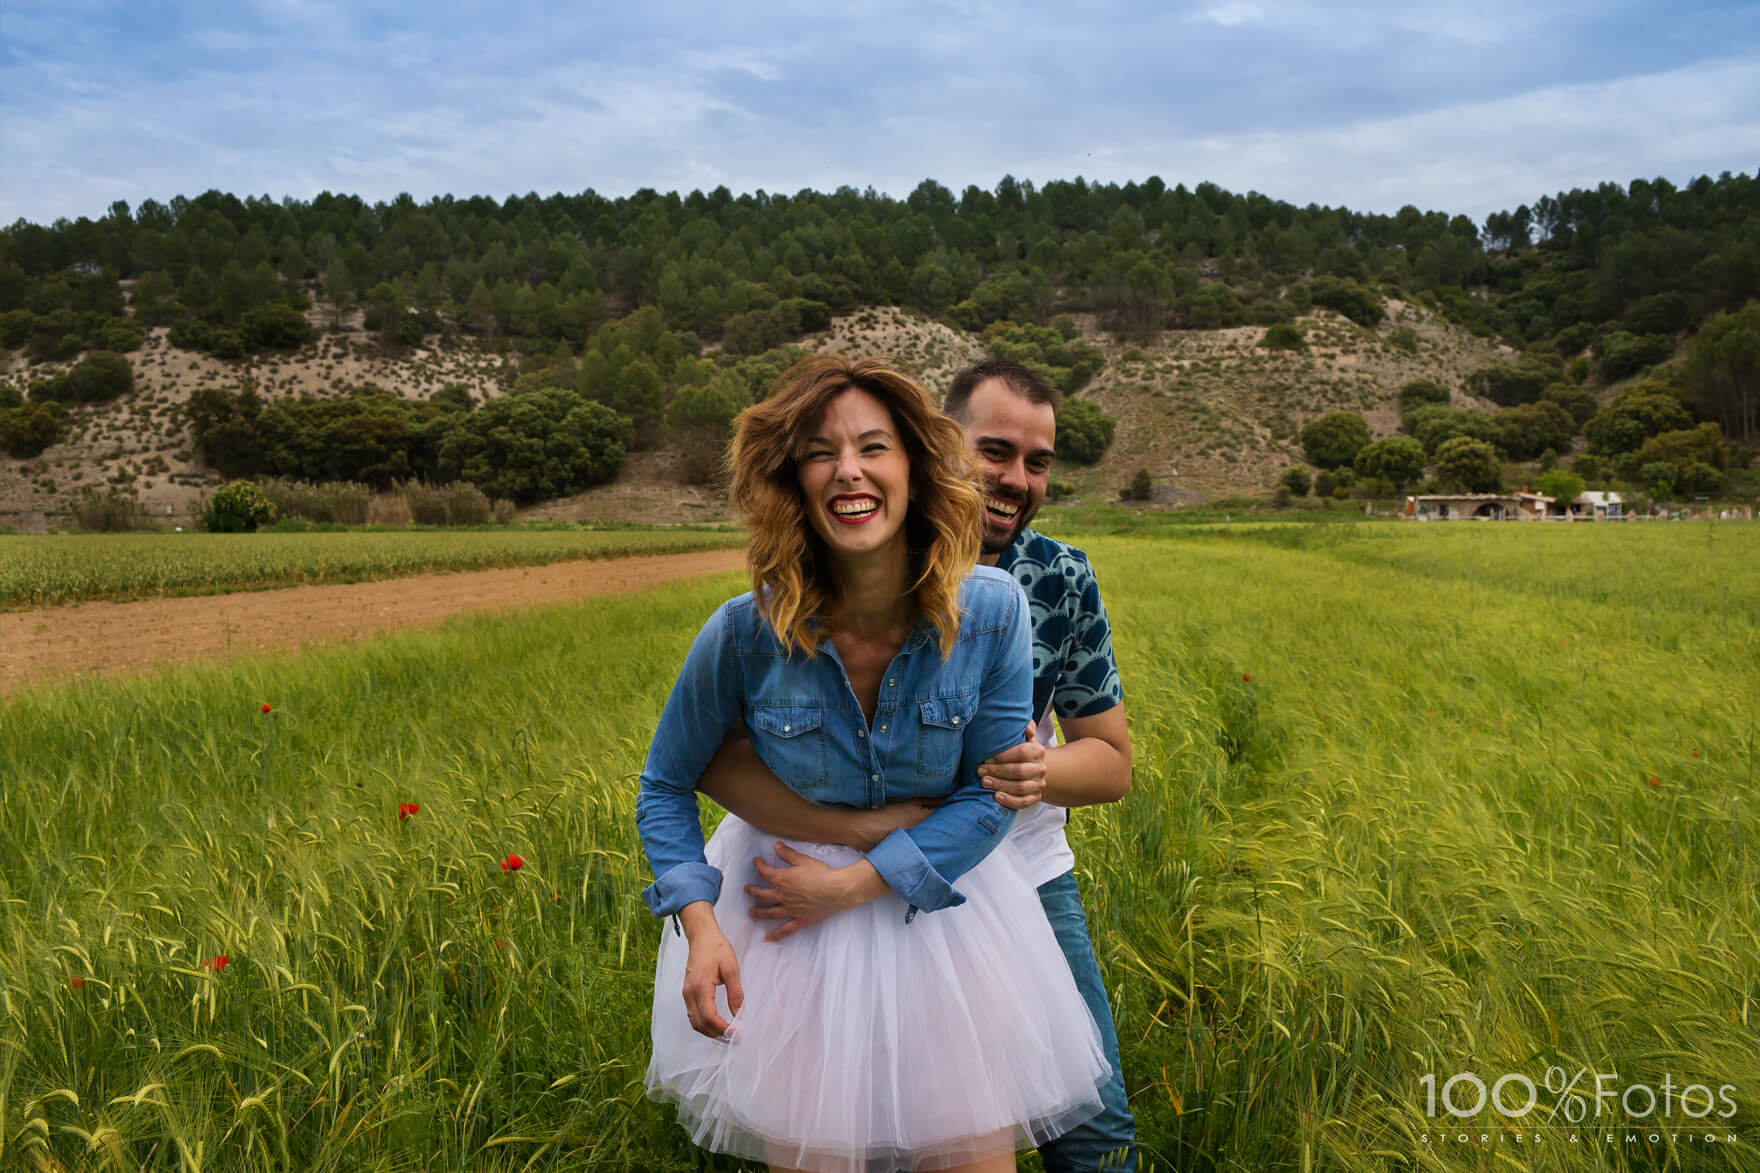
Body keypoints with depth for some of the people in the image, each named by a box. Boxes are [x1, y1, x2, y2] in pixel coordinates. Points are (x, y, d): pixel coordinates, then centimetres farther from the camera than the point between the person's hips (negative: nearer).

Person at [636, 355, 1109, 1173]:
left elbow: (991, 793, -11)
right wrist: (699, 925, -18)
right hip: (787, 924, 0)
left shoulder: (991, 611, -18)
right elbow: (666, 786, -4)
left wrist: (853, 884, -16)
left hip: (936, 899, 1)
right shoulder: (745, 634, -19)